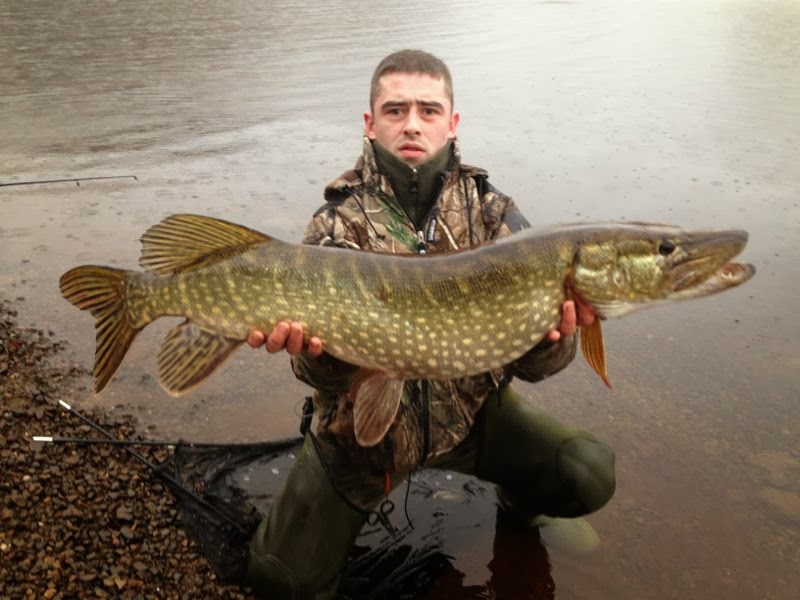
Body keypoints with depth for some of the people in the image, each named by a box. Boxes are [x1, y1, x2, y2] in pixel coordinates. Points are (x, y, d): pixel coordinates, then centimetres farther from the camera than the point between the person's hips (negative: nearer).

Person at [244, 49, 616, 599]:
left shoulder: (493, 214, -8)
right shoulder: (338, 223, -12)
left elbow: (530, 362, -15)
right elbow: (328, 374, -19)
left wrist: (553, 333, -38)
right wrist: (317, 351, -43)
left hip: (471, 410, 1)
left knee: (590, 477, -18)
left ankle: (523, 501, 17)